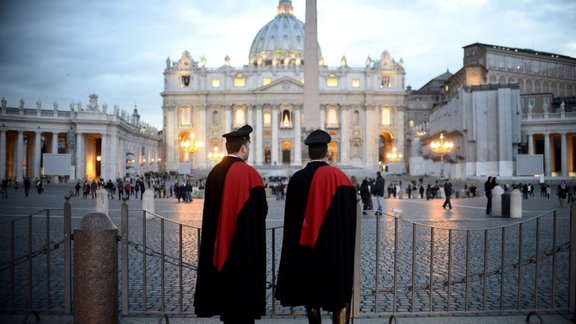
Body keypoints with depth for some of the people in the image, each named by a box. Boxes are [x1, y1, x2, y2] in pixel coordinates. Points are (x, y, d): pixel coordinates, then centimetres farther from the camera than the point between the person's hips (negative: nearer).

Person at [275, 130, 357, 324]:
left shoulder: (296, 179, -2)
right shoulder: (338, 177, -11)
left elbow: (290, 220, 5)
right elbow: (349, 218, -6)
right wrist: (346, 248, 7)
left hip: (304, 247, 3)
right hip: (333, 248, -3)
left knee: (311, 293, 13)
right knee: (339, 294, 5)